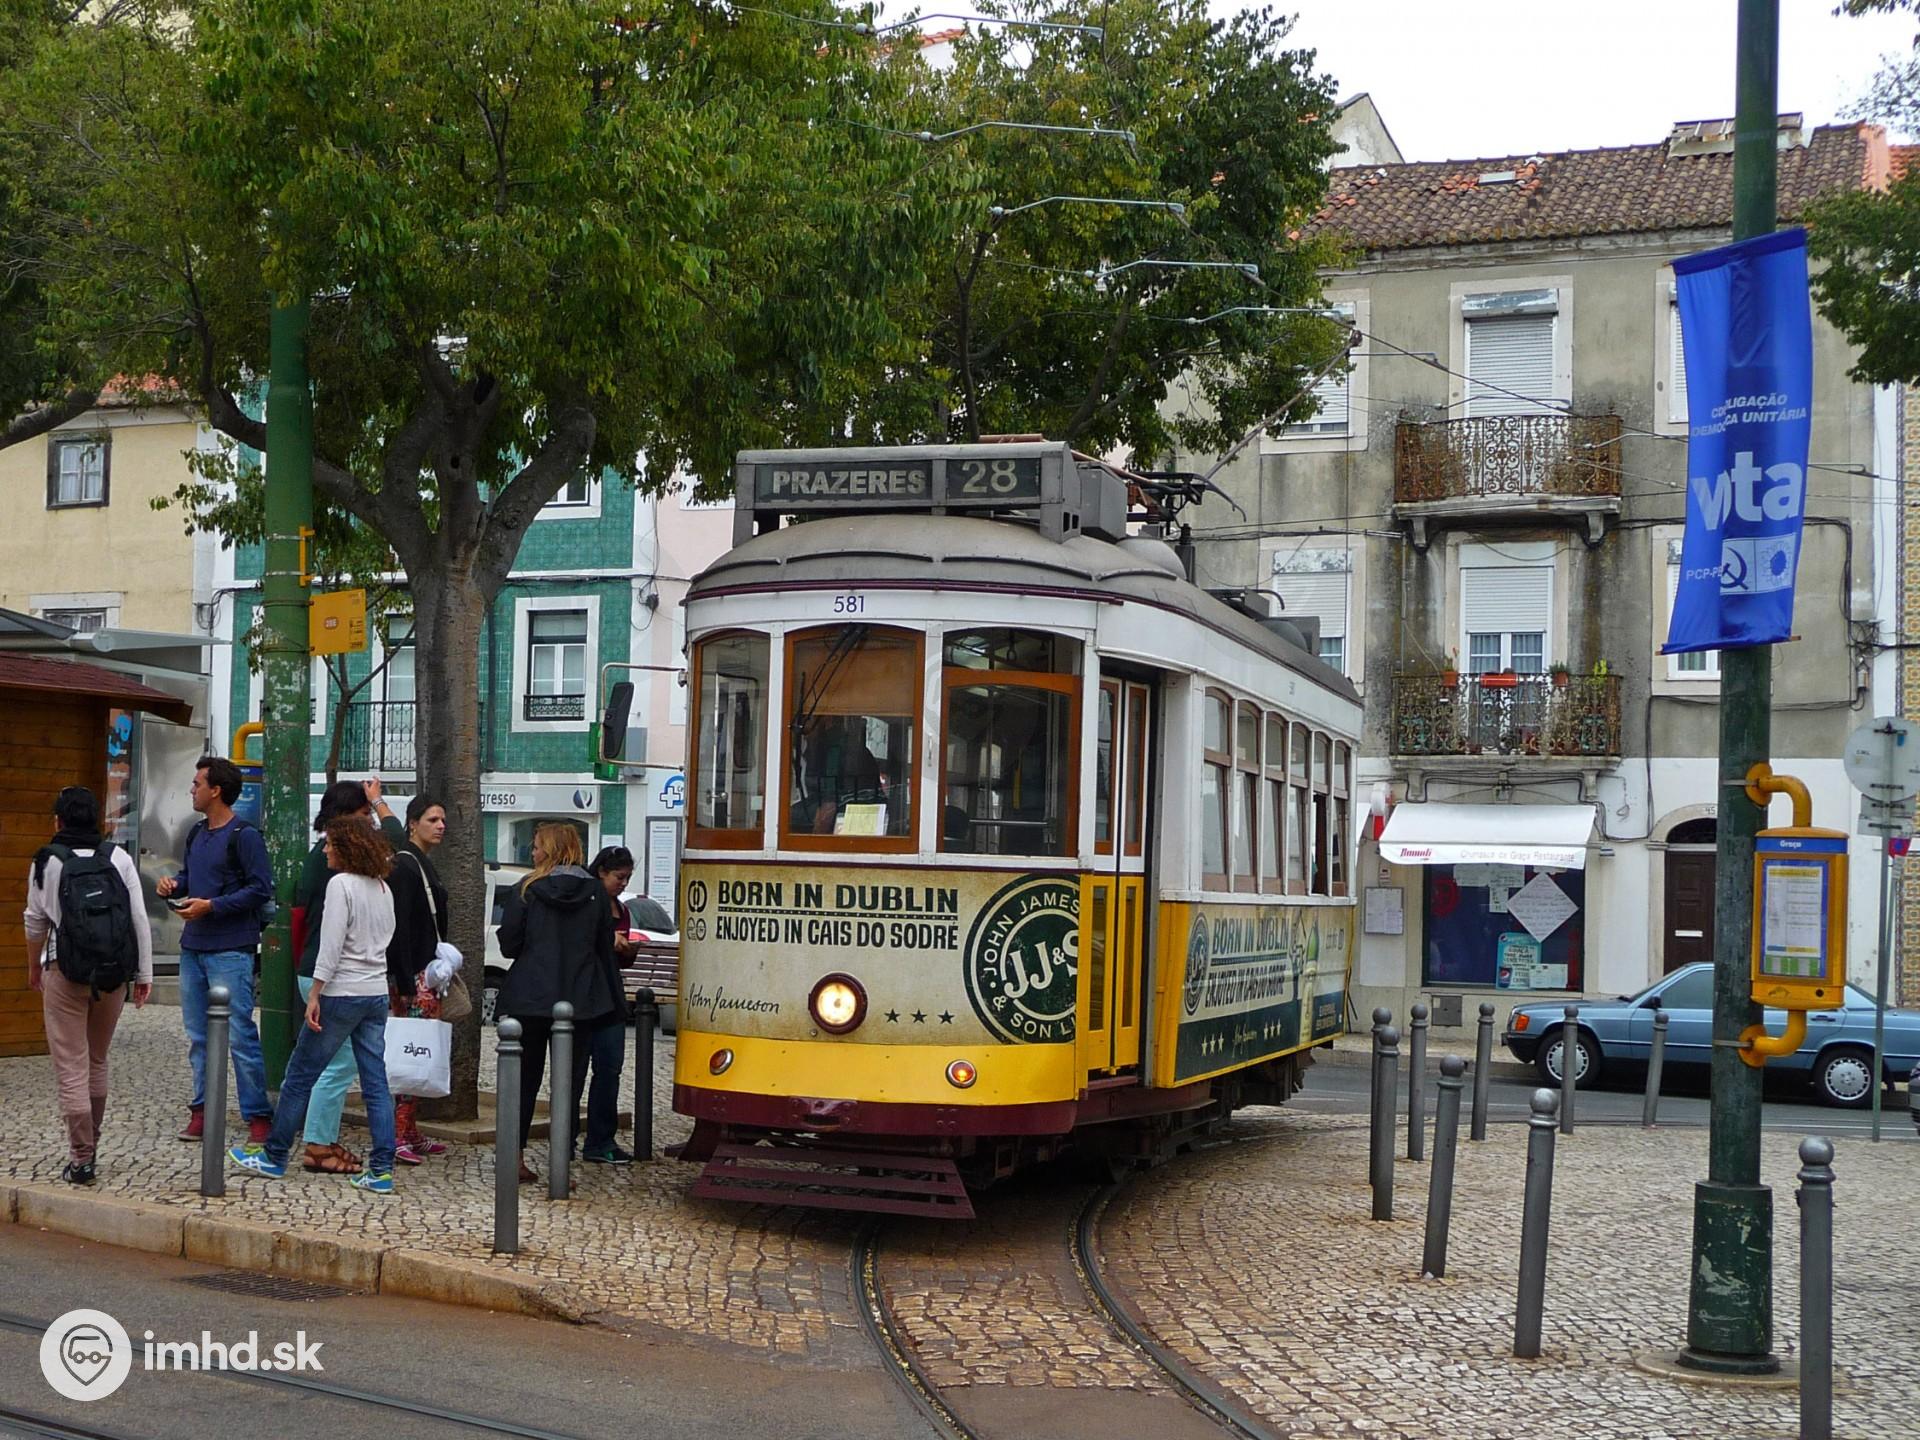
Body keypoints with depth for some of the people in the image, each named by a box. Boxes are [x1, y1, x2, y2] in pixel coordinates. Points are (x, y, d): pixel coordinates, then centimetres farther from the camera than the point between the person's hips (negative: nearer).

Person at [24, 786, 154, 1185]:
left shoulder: (47, 862, -4)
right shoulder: (119, 858, -1)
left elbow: (36, 921, 7)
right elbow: (139, 919, -2)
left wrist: (33, 968, 23)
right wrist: (144, 974, 5)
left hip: (66, 973, -3)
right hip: (114, 974, 3)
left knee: (71, 1067, 1)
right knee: (97, 1062, 19)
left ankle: (81, 1160, -2)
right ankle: (90, 1145, 29)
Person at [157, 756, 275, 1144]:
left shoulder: (243, 836, -10)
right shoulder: (196, 834, 16)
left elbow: (261, 889, -16)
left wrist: (212, 906, -18)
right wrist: (172, 885, 5)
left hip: (230, 951, -9)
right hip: (193, 947, 9)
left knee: (240, 1035, -8)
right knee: (198, 1035, 13)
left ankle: (257, 1115, -2)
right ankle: (202, 1108, 21)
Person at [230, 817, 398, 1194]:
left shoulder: (341, 884, -11)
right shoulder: (383, 888, 11)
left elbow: (331, 945, -16)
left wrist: (315, 995, -14)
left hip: (342, 993, -7)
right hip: (377, 994, 7)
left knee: (300, 1075, 6)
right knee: (375, 1082, 4)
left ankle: (274, 1156, 16)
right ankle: (381, 1170, 1)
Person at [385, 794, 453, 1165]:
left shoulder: (422, 865, 17)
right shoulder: (405, 865, -13)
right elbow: (400, 928, -19)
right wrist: (406, 984, -22)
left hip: (425, 974, 10)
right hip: (411, 977, -10)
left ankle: (410, 1134, 17)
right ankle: (399, 1137, -8)